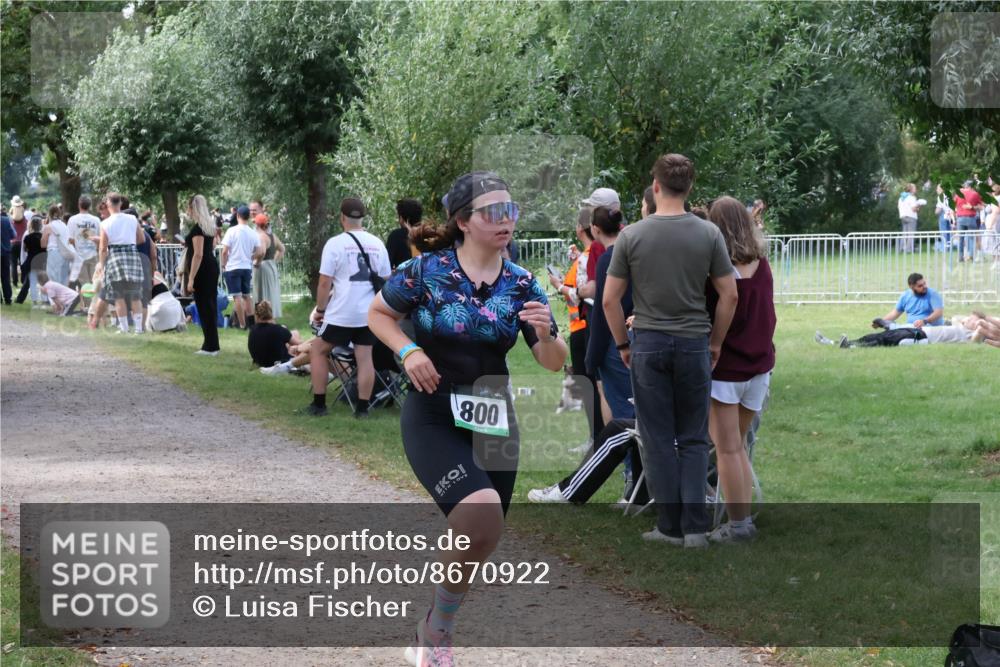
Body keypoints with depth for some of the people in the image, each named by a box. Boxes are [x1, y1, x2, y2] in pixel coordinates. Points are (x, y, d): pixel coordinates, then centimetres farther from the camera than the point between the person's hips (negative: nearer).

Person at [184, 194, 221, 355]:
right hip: (212, 267, 9)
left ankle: (210, 347, -5)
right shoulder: (210, 226, 11)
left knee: (204, 307, -6)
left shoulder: (197, 228, -16)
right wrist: (189, 244, 26)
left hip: (202, 270, -9)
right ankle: (211, 346, 16)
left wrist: (191, 279, -22)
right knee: (210, 306, 12)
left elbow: (198, 254, -21)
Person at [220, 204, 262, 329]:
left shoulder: (232, 231, -10)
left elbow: (225, 251, -11)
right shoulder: (253, 233, 1)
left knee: (237, 296, -1)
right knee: (247, 295, 16)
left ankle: (242, 324, -4)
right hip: (247, 268, 4)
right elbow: (260, 252, 0)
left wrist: (223, 265, 2)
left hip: (233, 267, -4)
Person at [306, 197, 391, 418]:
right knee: (365, 357, 7)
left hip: (341, 313, -4)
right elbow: (385, 281, 13)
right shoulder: (377, 244, 6)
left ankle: (319, 404, 10)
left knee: (318, 350, 10)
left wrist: (320, 310, 3)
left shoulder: (335, 244, -8)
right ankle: (362, 408, 6)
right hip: (369, 313, 4)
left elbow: (325, 283, -9)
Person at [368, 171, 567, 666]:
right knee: (482, 516, -27)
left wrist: (545, 334, -22)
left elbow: (554, 363, 1)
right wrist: (409, 351, -14)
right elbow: (378, 314, 4)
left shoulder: (521, 284, -1)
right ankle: (438, 627, -5)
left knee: (475, 538, 12)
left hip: (493, 421, 5)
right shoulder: (427, 269, -10)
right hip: (432, 418, -5)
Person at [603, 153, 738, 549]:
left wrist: (622, 344, 9)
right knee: (693, 440, 8)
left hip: (649, 345, -1)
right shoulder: (708, 235, -5)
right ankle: (695, 526, 0)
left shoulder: (632, 236, -6)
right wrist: (715, 342, 10)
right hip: (694, 345, 1)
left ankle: (670, 526, 6)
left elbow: (610, 299, -4)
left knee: (659, 441, 5)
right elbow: (729, 296, -2)